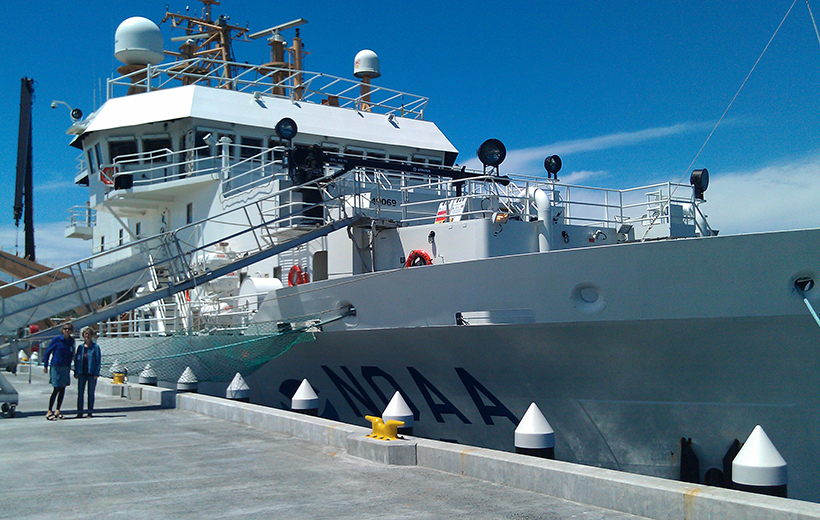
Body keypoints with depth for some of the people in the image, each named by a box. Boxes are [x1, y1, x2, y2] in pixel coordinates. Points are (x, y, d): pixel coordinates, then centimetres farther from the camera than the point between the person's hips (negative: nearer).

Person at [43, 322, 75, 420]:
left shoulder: (71, 341, 7)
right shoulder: (57, 340, -7)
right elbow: (48, 351, -2)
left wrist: (69, 366, 13)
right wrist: (45, 365, -3)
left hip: (66, 367, 5)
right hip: (56, 367, -5)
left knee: (62, 389, 7)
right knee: (56, 389, -6)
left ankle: (57, 411, 18)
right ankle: (49, 412, 2)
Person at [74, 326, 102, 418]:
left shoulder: (95, 347, -1)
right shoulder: (80, 347, 9)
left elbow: (98, 360, -3)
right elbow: (76, 360, 12)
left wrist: (96, 373, -10)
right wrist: (76, 372, 5)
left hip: (91, 373, -3)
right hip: (82, 373, 3)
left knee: (91, 393, 4)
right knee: (80, 393, 3)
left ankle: (90, 412, 11)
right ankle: (79, 412, 10)